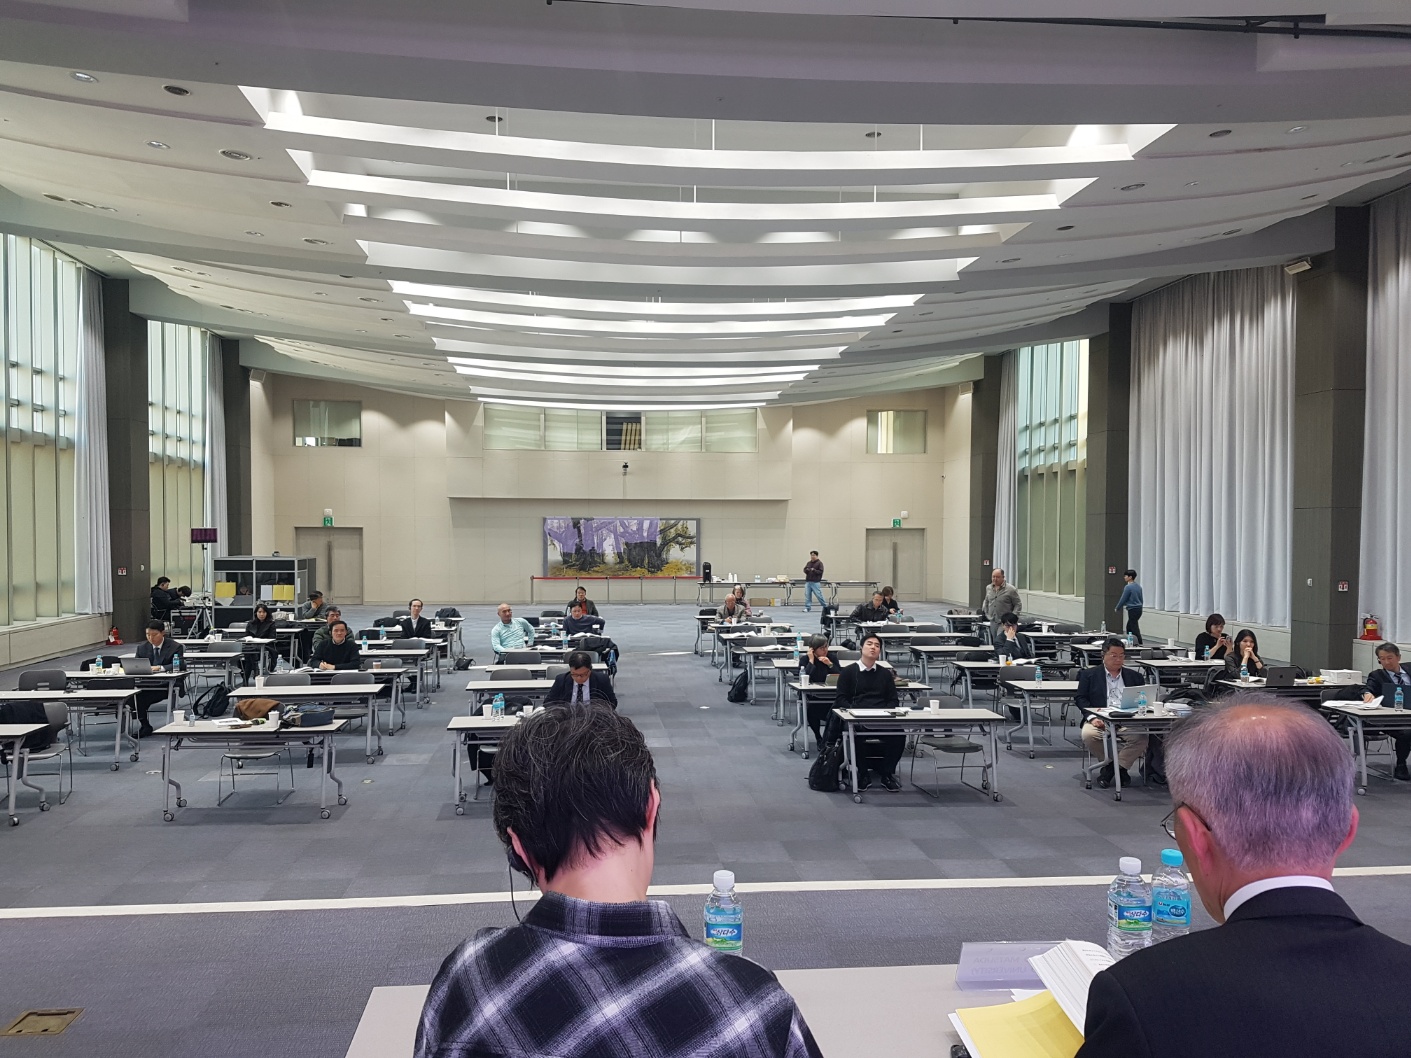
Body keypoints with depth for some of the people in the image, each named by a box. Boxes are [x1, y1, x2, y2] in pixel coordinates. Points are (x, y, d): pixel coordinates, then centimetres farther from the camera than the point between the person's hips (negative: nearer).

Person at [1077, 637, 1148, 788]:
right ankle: (1108, 764, -6)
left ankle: (1113, 769, -15)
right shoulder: (1089, 674, 14)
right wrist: (1092, 717, -11)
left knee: (1141, 736, -30)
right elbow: (1080, 698, 6)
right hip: (1100, 720, -1)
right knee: (1089, 735, -33)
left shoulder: (1134, 677, 21)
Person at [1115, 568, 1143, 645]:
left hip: (1132, 610, -9)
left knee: (1135, 629, -6)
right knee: (1129, 627, 18)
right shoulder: (1138, 586, 10)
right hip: (1139, 609, 9)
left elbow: (1123, 599, -11)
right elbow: (1141, 599, 18)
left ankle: (1140, 644, -8)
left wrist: (1117, 609, 2)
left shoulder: (1128, 587, -15)